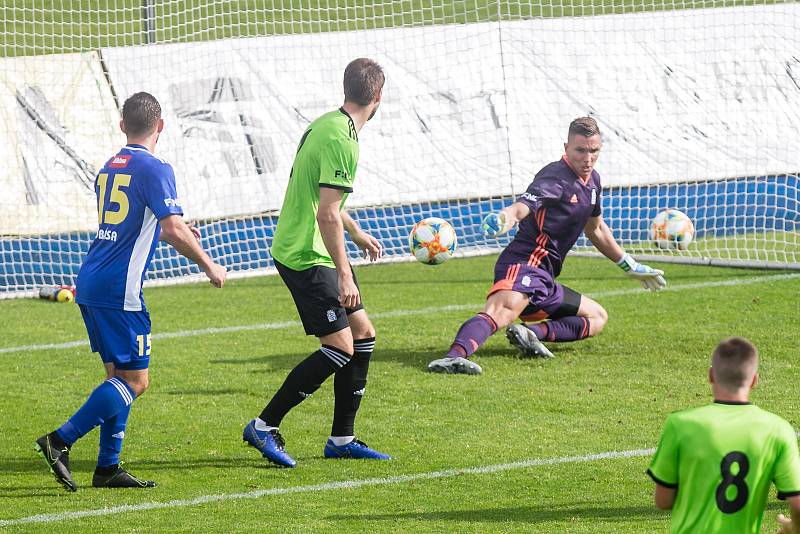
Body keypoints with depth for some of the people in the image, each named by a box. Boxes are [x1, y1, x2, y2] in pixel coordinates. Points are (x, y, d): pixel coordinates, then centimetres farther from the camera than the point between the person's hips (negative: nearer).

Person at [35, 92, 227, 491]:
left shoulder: (108, 169, 16)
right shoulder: (154, 170, -10)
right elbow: (174, 230, -17)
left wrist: (178, 234, 41)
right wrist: (208, 266, -3)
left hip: (91, 283, 8)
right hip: (119, 290, -8)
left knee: (119, 376, 14)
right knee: (134, 381, -4)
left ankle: (107, 468, 10)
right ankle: (60, 441, -13)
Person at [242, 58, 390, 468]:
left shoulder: (329, 125, 12)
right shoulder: (341, 140, -20)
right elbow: (327, 214, -25)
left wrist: (356, 233, 41)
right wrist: (344, 275, -22)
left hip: (312, 253, 10)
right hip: (306, 257, -10)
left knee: (363, 333, 10)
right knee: (340, 347, -11)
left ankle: (342, 439, 15)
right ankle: (264, 426, -5)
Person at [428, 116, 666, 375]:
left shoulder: (592, 180, 16)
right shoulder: (555, 178, -13)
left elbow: (595, 229, 34)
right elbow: (523, 205, -33)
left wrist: (631, 267, 43)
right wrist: (505, 217, -58)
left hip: (543, 280, 10)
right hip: (523, 264, -10)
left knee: (597, 318, 17)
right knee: (500, 312, -36)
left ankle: (534, 332, -9)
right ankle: (454, 356, -59)